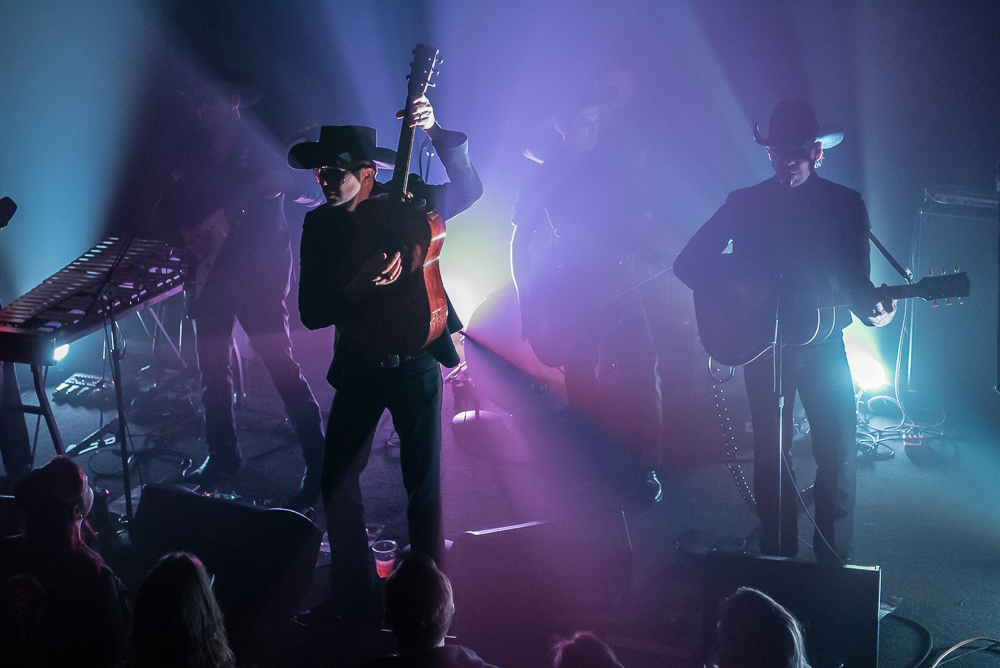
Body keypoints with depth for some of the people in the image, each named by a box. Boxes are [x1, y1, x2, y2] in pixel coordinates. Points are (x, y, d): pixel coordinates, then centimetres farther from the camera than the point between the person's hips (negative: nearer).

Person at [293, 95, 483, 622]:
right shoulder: (319, 224, -1)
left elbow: (468, 189, -18)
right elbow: (312, 312, -6)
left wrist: (434, 132, -32)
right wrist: (360, 285, -25)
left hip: (415, 358, -3)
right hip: (357, 364, 3)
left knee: (423, 484, 1)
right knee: (336, 482, 5)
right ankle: (351, 594, 22)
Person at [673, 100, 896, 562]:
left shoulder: (844, 204, 1)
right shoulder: (744, 204, 0)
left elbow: (855, 276, -1)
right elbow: (687, 263, -3)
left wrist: (872, 308, -24)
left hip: (824, 344, 0)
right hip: (764, 345, 0)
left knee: (837, 454, -1)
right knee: (771, 452, 7)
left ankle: (834, 563, 12)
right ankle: (777, 558, 21)